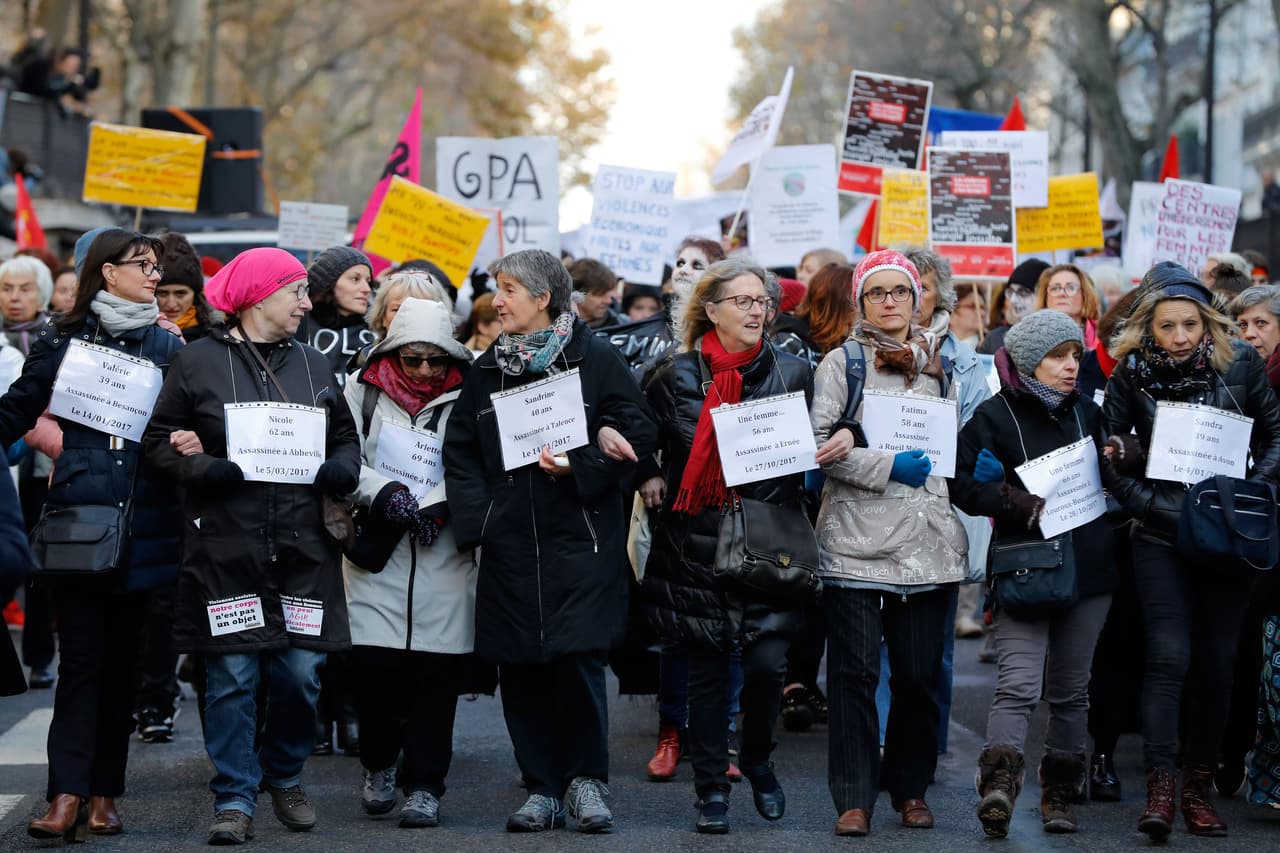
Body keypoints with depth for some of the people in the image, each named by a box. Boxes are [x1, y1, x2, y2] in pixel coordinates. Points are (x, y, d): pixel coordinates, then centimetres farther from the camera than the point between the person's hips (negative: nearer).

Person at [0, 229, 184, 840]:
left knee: (122, 656, 5)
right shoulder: (64, 340, 6)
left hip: (140, 525, 2)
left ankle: (103, 792, 11)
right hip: (77, 516, -2)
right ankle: (67, 793, -10)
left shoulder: (169, 347, 11)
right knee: (82, 655, -7)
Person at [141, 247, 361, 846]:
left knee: (300, 671, 1)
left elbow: (346, 438, 20)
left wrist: (340, 471, -1)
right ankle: (234, 799, 8)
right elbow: (159, 442, 1)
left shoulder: (314, 365, 14)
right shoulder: (198, 361, 1)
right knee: (233, 676, -2)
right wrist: (209, 469, -16)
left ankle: (285, 776, 24)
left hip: (302, 547, 3)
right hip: (225, 545, -3)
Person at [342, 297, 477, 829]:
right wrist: (386, 494, -14)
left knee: (436, 674, -2)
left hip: (445, 557, 0)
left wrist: (436, 506, -15)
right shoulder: (363, 391, 6)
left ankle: (424, 785, 10)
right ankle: (379, 764, 21)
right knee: (371, 665, -4)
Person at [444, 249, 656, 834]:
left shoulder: (596, 359, -1)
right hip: (509, 543, 4)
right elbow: (460, 449, 12)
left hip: (580, 538, -4)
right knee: (519, 667, 3)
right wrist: (475, 516, -1)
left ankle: (586, 779, 8)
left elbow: (638, 434, -5)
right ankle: (542, 786, 14)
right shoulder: (487, 369, 12)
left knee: (578, 657, -10)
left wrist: (578, 467, -17)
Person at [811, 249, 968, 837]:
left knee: (920, 673, 5)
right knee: (855, 671, -5)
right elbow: (820, 447, -8)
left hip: (928, 540, 4)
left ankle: (911, 788, 19)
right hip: (857, 540, -4)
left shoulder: (938, 364, 16)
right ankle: (854, 797, 0)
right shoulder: (842, 363, 2)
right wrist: (889, 467, -15)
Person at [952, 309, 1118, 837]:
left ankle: (1060, 793, 18)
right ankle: (999, 785, -30)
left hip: (1088, 567, 5)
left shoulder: (1086, 412, 16)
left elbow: (1109, 481, 25)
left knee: (1071, 688, 9)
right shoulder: (994, 416, 0)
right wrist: (1019, 502, -17)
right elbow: (961, 482, -6)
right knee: (1019, 684, -18)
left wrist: (1116, 464, 2)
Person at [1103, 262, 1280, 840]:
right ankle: (1160, 790, -12)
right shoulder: (1131, 374, -2)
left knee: (1217, 662, 4)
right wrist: (1162, 508, -12)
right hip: (1162, 538, -1)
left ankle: (1199, 788, 13)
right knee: (1169, 657, -11)